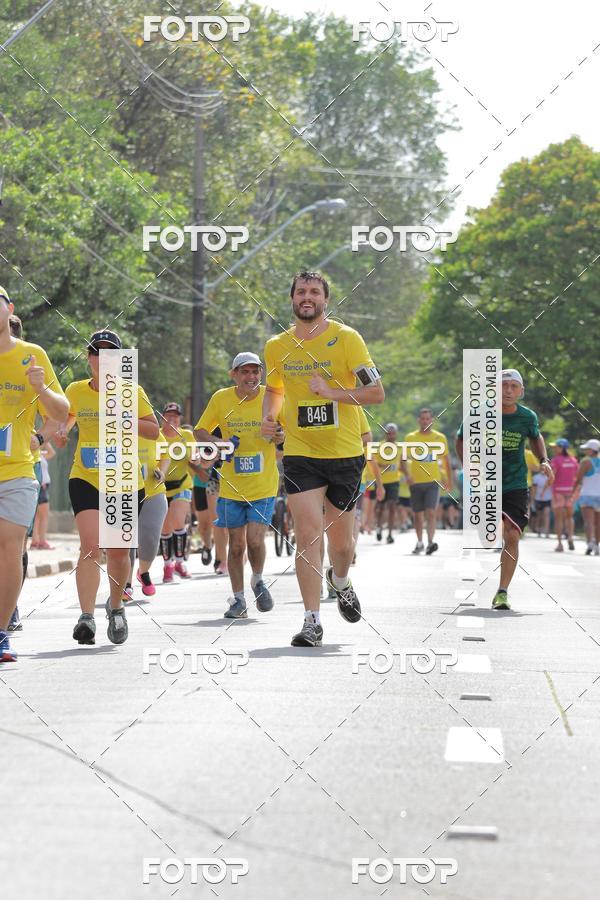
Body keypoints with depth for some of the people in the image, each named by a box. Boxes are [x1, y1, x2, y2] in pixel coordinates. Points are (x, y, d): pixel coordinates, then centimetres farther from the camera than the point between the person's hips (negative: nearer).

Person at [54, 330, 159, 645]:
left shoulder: (132, 392, -2)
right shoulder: (75, 391, 1)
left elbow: (154, 430, -3)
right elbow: (67, 416, 18)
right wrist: (61, 431, -4)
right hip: (85, 480, 0)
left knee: (118, 552, 7)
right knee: (90, 545, -19)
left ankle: (116, 606, 34)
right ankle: (86, 616, -21)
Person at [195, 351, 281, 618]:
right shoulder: (221, 399, -4)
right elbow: (199, 431, 6)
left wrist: (282, 436, -18)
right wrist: (218, 444, -14)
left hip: (264, 486, -1)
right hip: (232, 485, 1)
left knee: (255, 539, -13)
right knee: (236, 544, 5)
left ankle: (258, 580, 17)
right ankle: (238, 599, 18)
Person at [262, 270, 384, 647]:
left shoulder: (347, 338, -5)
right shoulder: (276, 347, 6)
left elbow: (377, 392, -8)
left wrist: (331, 392, -21)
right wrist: (269, 417, 5)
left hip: (345, 454, -1)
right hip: (300, 454, 1)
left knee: (342, 542, 10)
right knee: (308, 535, -12)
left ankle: (340, 581, 45)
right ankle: (312, 621, -8)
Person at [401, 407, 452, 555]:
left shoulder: (440, 438, 4)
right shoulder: (410, 437, 2)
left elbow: (446, 460, 13)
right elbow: (404, 460, 2)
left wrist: (449, 480, 13)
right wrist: (407, 475, -15)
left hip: (433, 481, -1)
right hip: (416, 481, 1)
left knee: (430, 513, -16)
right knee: (417, 514, 9)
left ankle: (430, 542, -20)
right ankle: (419, 542, 22)